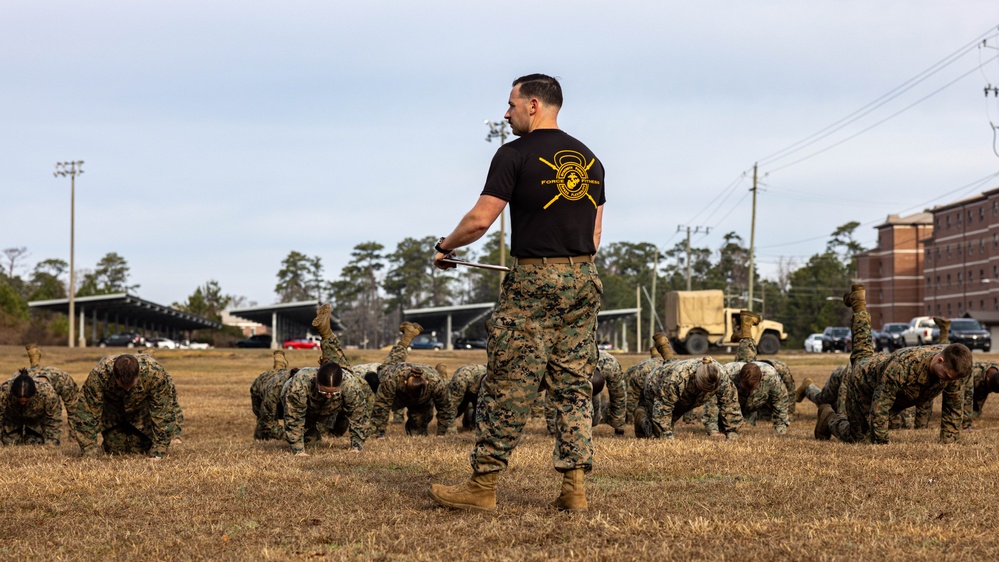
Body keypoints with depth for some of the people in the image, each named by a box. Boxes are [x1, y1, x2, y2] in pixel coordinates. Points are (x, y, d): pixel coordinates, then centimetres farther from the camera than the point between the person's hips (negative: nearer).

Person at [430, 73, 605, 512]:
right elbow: (594, 234, 16)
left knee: (508, 387, -2)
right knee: (574, 385, 9)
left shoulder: (516, 154, -6)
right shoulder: (589, 159, 14)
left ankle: (483, 485, 3)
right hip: (584, 279, 6)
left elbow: (480, 219, -9)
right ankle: (574, 487, 6)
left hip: (534, 280, -6)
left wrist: (445, 247, 7)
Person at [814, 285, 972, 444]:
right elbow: (879, 410, -44)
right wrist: (881, 445, -40)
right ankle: (829, 418, 27)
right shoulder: (902, 365, -51)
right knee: (858, 439, 0)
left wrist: (948, 443, -23)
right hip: (863, 381, -6)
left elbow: (953, 410, -19)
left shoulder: (953, 367, -32)